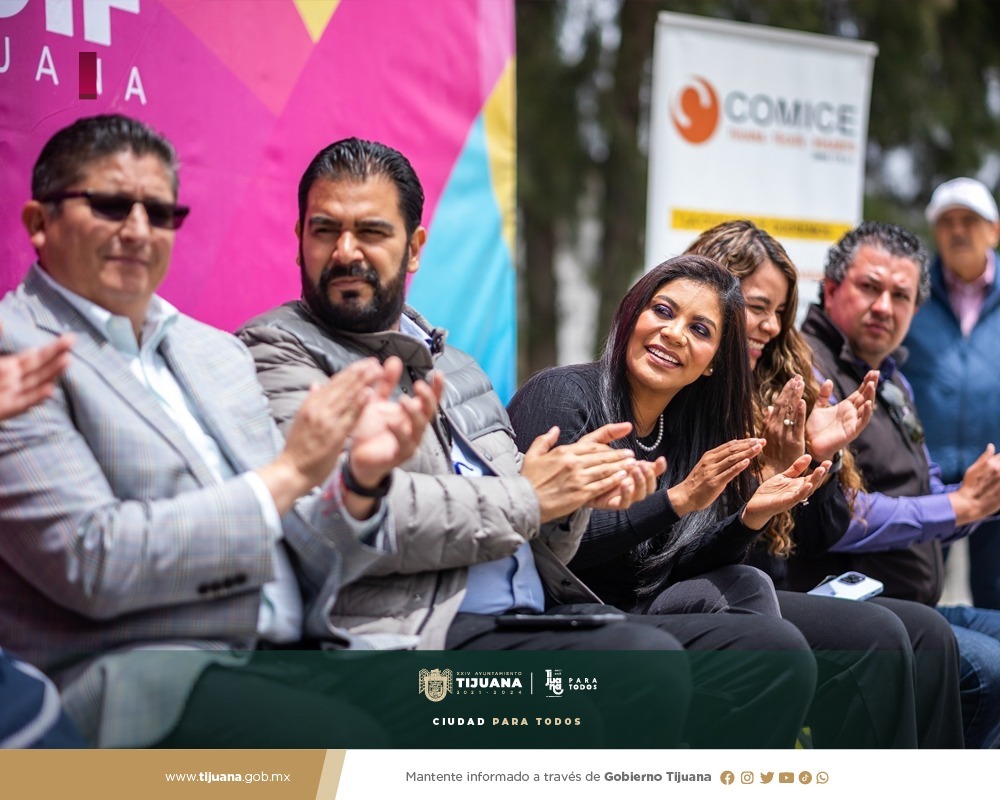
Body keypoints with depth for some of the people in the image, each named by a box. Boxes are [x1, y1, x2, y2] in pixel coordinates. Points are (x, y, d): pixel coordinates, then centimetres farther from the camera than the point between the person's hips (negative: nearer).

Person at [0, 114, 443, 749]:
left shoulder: (216, 351, 20)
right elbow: (90, 563, -14)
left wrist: (360, 480, -4)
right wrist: (287, 474, -10)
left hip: (286, 653, 7)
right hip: (135, 677, -7)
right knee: (351, 741, -32)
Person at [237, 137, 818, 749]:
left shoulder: (455, 365, 25)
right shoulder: (278, 353, 3)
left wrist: (576, 492, 2)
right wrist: (526, 498, -7)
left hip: (539, 613, 8)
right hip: (423, 635, -8)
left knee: (773, 652, -9)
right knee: (645, 661, -31)